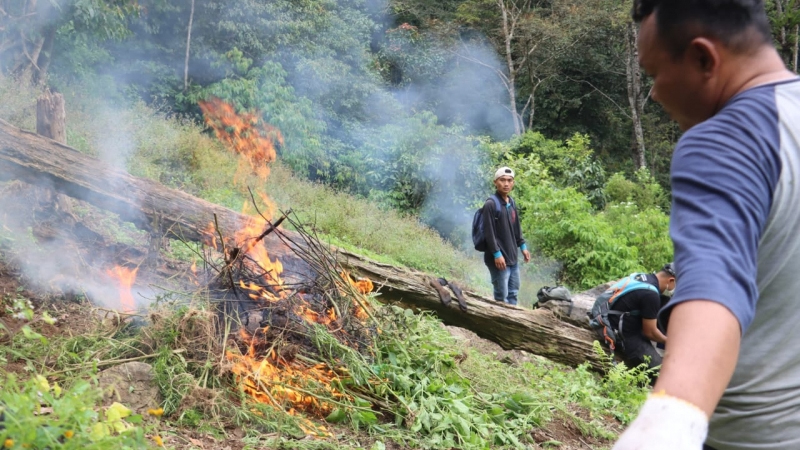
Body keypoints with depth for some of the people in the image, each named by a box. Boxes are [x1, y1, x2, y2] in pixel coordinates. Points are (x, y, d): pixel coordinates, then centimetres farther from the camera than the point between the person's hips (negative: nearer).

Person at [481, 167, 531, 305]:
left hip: (513, 258, 8)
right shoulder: (491, 204, -13)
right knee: (502, 297, -4)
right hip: (499, 258, -8)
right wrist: (497, 254, -19)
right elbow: (488, 232, -17)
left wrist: (522, 246, 18)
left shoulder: (512, 203, 13)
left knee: (513, 293, 16)